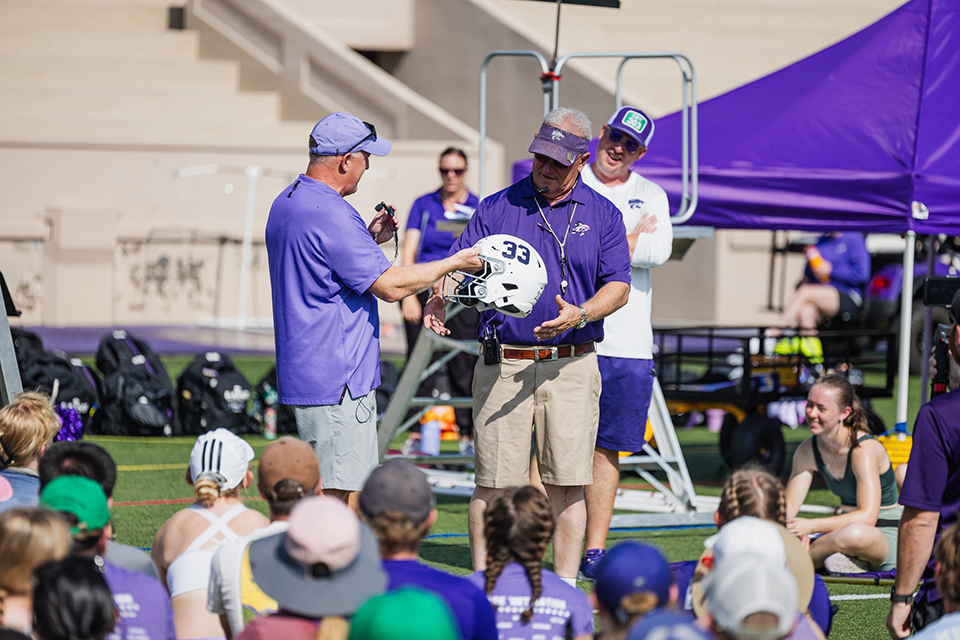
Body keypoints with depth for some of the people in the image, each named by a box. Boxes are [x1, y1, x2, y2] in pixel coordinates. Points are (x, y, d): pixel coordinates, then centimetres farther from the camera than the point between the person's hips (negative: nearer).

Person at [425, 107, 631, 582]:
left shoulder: (602, 216, 9)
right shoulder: (496, 208, 9)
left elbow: (618, 287, 3)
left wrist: (580, 315, -16)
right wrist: (439, 298, -18)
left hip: (571, 366, 0)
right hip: (502, 364, 0)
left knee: (566, 484, -1)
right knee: (494, 483, -1)